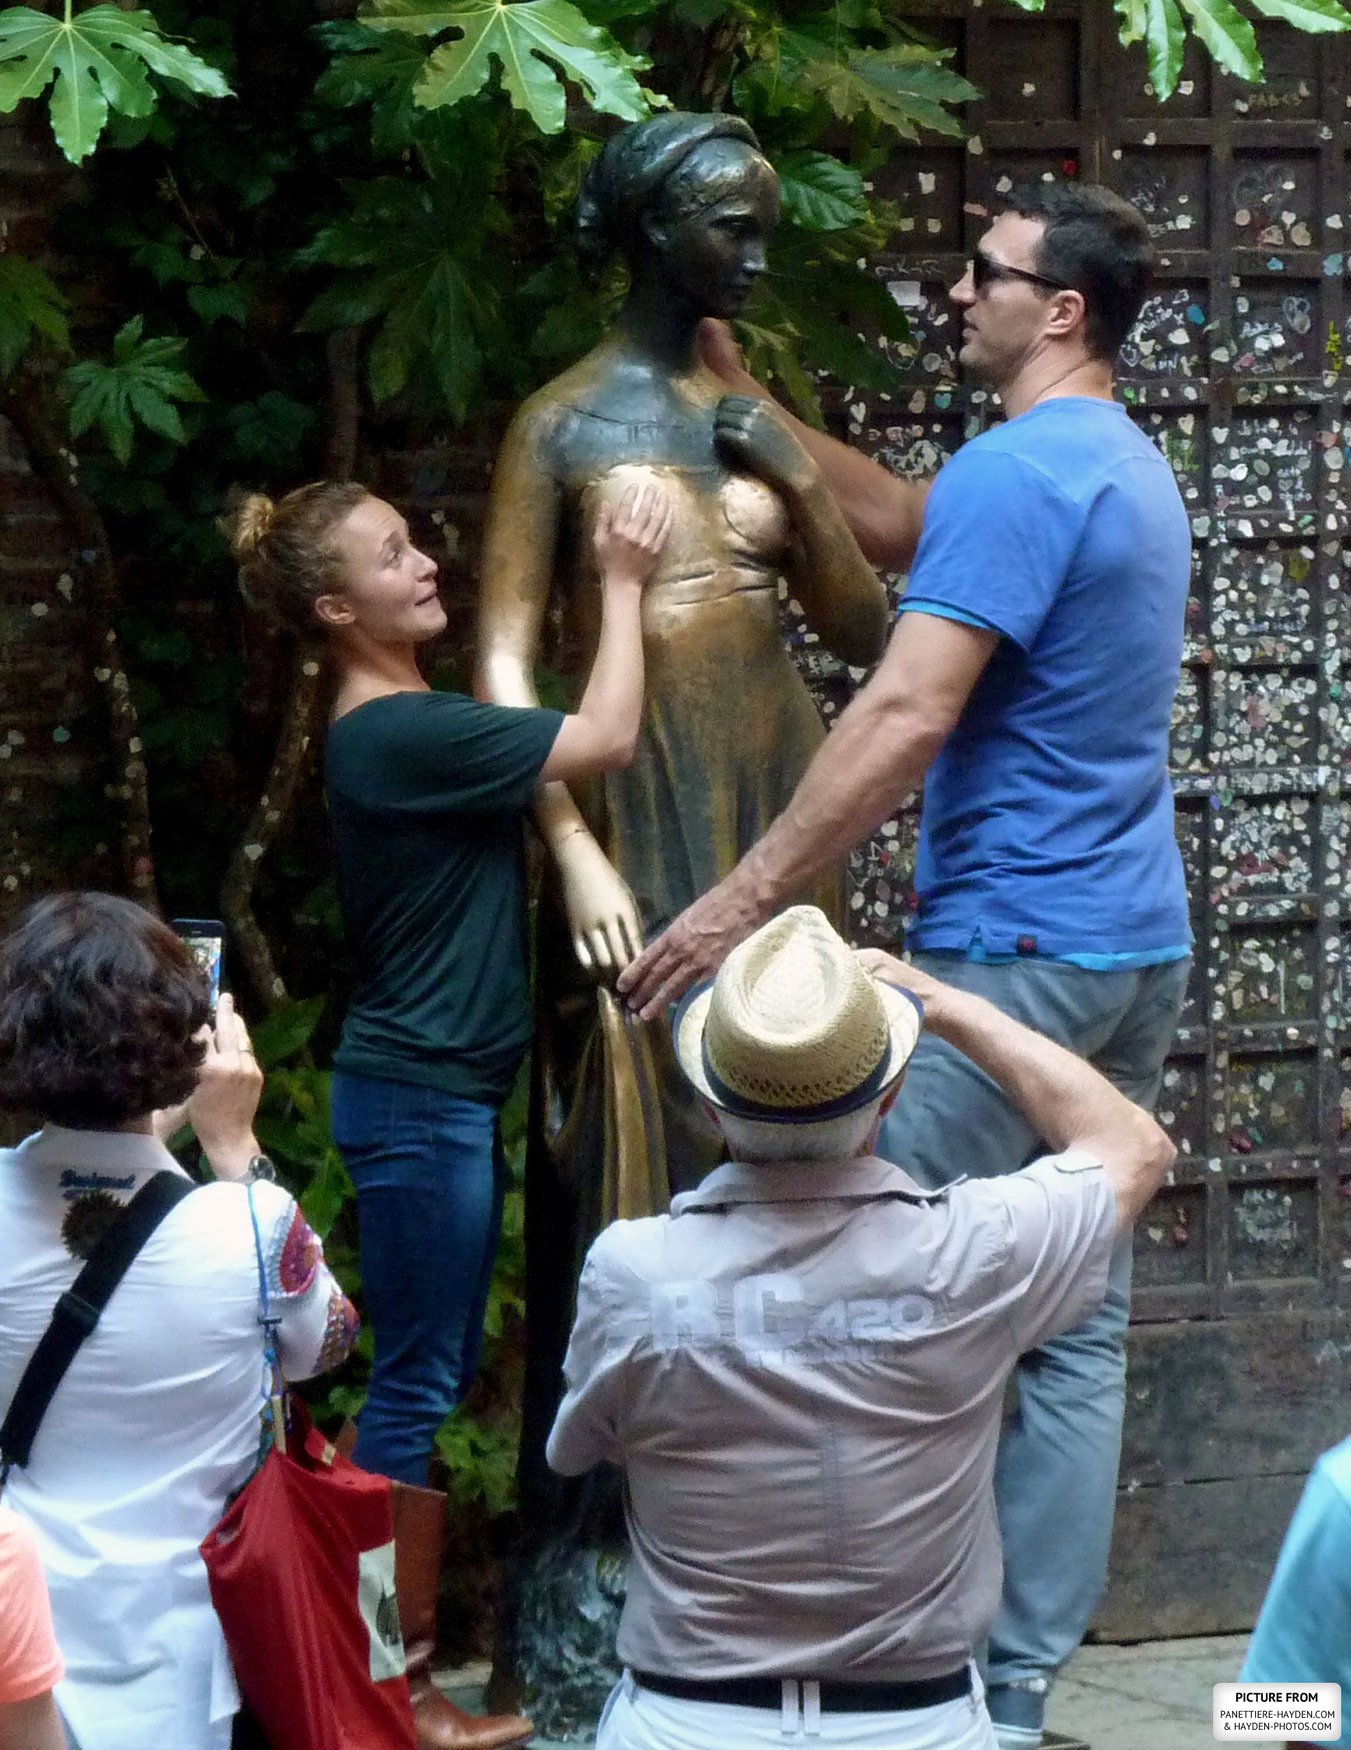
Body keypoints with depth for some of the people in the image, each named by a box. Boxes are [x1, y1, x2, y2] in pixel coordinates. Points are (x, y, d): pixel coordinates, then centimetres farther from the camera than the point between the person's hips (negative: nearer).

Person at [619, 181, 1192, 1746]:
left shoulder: (1018, 471, -14)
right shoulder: (1134, 471, 17)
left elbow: (905, 718, -21)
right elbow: (927, 533, 33)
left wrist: (743, 899, -19)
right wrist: (769, 427, 30)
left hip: (1013, 950, -10)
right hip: (1138, 953, 10)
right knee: (1079, 1323, 8)